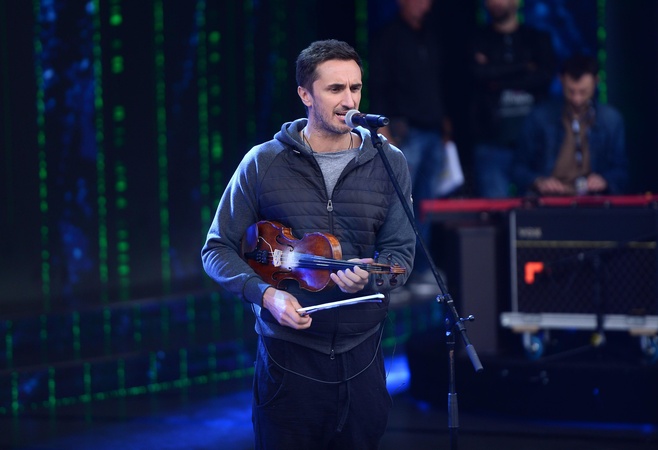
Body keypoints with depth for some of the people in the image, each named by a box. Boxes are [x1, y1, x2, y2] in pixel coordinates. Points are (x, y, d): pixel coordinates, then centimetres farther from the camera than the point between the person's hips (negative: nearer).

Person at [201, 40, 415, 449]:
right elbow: (218, 250, 1)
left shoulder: (388, 163, 1)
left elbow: (401, 251, 1)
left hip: (361, 353, 2)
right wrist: (266, 294, -16)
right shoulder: (263, 163, -4)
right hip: (289, 353, -2)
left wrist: (371, 276, -21)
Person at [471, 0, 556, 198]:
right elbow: (479, 73, -6)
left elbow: (547, 74, -2)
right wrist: (524, 68, -1)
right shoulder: (478, 40, 11)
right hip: (492, 142, -1)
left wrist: (499, 81, -3)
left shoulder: (538, 39, 13)